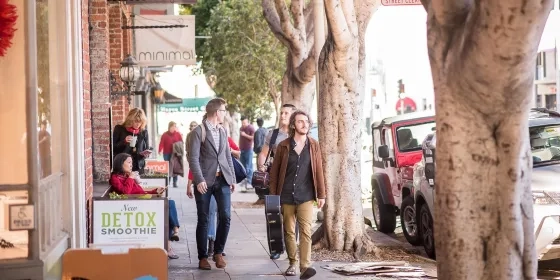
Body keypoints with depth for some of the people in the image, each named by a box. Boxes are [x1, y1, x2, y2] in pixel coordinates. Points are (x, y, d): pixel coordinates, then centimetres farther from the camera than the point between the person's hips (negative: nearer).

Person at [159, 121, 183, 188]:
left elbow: (181, 142, 6)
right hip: (167, 154, -1)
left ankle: (175, 182, 2)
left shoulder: (178, 134, 7)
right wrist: (160, 150, -19)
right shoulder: (165, 135, 2)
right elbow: (161, 143, -5)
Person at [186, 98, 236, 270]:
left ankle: (218, 252, 12)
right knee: (203, 220, 2)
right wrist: (199, 180, -19)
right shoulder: (198, 132, -6)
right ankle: (203, 257, 11)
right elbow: (193, 158, -11)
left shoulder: (222, 132, 15)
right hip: (205, 181, -5)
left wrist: (232, 178, 11)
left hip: (222, 180, 5)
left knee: (225, 217, -4)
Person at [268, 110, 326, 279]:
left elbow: (319, 171, 4)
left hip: (305, 196, -1)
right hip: (286, 196, 1)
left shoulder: (314, 146, 4)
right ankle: (292, 264, 22)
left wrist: (321, 194, 1)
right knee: (289, 232, 8)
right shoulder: (283, 146, 1)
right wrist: (273, 195, 2)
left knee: (306, 231, -11)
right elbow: (274, 172, 5)